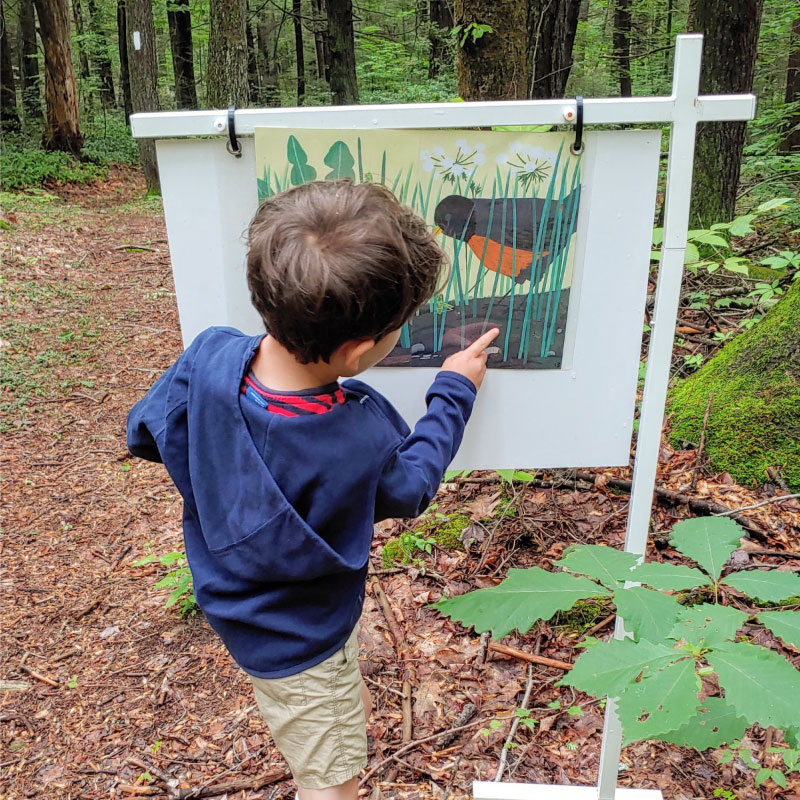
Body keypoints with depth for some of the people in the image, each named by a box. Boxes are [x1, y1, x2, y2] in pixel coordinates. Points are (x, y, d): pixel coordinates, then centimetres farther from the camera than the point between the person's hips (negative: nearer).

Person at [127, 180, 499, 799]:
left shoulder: (210, 354, -27)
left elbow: (145, 434, -6)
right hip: (299, 641, -6)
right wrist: (453, 394, -3)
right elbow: (410, 488, -14)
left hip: (238, 600, 6)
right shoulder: (361, 442, -40)